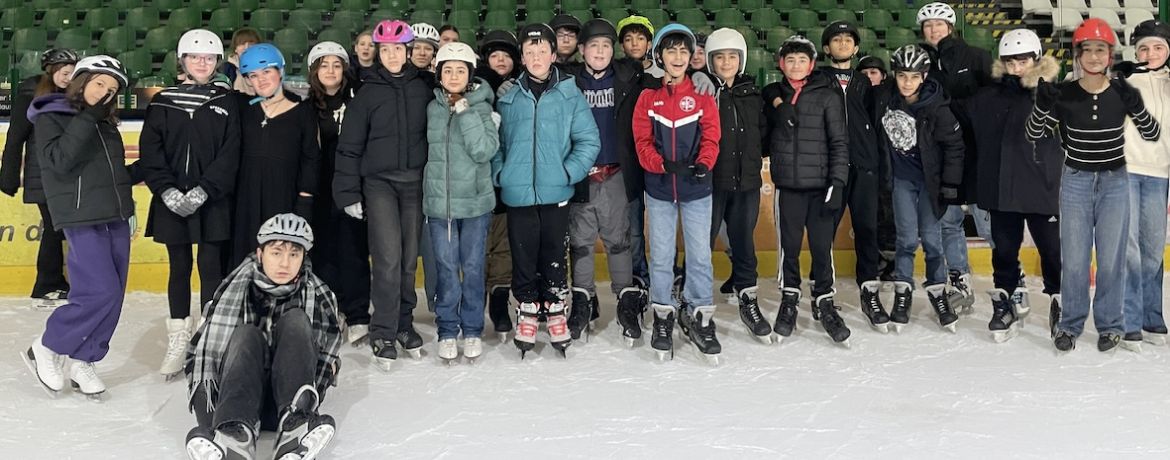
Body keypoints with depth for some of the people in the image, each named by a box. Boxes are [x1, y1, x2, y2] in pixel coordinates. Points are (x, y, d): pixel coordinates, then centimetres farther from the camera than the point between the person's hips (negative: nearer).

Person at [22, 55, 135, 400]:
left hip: (116, 220, 7)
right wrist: (87, 118, -19)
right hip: (82, 220, -7)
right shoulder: (50, 117, -3)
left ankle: (83, 363, 18)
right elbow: (59, 159, -19)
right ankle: (45, 349, 5)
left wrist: (139, 172, 8)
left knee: (113, 296, 5)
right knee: (101, 293, -15)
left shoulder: (106, 123, 15)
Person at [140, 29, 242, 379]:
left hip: (214, 202, -1)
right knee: (179, 268, 7)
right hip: (172, 203, 1)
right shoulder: (163, 102, 8)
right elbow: (150, 151, 2)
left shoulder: (226, 103, 4)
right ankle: (178, 341, 14)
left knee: (211, 267, 0)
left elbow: (230, 154, -4)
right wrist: (167, 190, -11)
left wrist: (202, 190, -14)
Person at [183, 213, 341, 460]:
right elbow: (201, 349, -6)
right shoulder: (235, 288, -4)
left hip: (290, 389, 0)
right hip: (244, 386, 0)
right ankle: (236, 434, -52)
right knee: (246, 335, -27)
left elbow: (326, 360, 4)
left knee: (295, 321, -21)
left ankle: (295, 427, -39)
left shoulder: (318, 295, -2)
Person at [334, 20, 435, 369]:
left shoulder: (426, 87, 5)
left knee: (409, 257, 6)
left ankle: (404, 324, 20)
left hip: (415, 182, 1)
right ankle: (383, 334, -3)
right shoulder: (368, 93, 4)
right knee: (388, 257, -10)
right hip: (379, 182, -1)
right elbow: (350, 146, 4)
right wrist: (349, 193, -1)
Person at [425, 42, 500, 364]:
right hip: (439, 201, 2)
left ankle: (472, 330, 18)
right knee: (446, 268, 4)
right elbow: (424, 150, 15)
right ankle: (447, 331, 16)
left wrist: (467, 113, -18)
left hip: (475, 200, -2)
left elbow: (484, 150, -16)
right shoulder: (431, 108, 5)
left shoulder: (480, 107, -3)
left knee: (473, 267, 6)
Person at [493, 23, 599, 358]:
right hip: (518, 193, 1)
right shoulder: (508, 98, 5)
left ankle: (555, 312, 22)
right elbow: (496, 141, 11)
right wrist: (499, 172, -3)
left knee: (554, 256, 7)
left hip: (555, 193, -1)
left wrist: (568, 171, -13)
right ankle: (527, 314, 21)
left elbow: (589, 141, -3)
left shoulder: (570, 95, -1)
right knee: (523, 256, 8)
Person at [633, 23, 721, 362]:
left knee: (700, 255, 3)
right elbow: (642, 141, -3)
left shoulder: (702, 94, 3)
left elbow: (711, 136, -3)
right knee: (661, 255, 7)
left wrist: (702, 164, -22)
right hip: (659, 188, 0)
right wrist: (662, 164, -20)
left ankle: (699, 316, 15)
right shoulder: (648, 96, 3)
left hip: (696, 188, 0)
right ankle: (663, 316, 19)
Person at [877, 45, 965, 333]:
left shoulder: (937, 105, -16)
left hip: (930, 178, -2)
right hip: (901, 177, 2)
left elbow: (954, 144, -11)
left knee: (931, 237, 2)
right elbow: (878, 135, 9)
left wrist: (950, 185, -10)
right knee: (907, 237, 0)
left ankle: (938, 291, 18)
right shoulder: (885, 99, -7)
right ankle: (902, 293, 12)